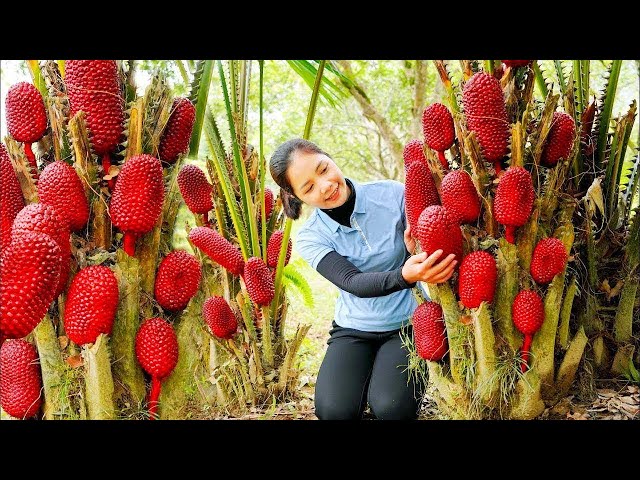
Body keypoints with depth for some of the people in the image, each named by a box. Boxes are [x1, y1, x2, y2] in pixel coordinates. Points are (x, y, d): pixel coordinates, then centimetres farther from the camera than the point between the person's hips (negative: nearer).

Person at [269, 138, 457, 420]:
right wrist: (405, 276, -47)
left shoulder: (393, 195, -12)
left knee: (391, 408, -25)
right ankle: (365, 377, 11)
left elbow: (436, 246, -10)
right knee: (334, 411, -22)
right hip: (354, 330, 1)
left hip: (408, 323, -1)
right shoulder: (311, 238, -9)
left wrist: (419, 253, -35)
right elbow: (354, 283, -26)